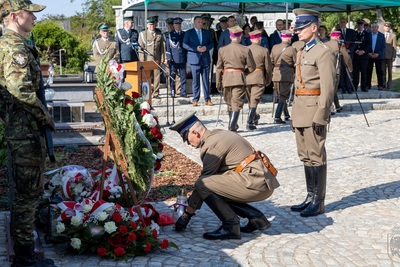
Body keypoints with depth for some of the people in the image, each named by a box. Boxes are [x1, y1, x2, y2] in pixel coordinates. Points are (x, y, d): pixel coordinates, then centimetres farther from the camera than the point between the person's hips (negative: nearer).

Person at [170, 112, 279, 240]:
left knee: (203, 185, -14)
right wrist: (191, 199, 23)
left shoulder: (212, 143, -12)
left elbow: (203, 181, -10)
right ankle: (257, 218, 15)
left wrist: (187, 213, -2)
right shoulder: (218, 134, 18)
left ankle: (231, 226, -9)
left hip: (256, 184, -10)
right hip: (264, 182, 10)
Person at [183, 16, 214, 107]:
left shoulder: (207, 32, 14)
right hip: (195, 59, -2)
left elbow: (212, 43, 13)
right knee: (195, 80, -1)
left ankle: (207, 99, 8)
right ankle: (195, 99, 5)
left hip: (205, 59, 2)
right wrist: (196, 48, -15)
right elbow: (184, 44, -3)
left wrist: (206, 47, -8)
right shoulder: (189, 33, 4)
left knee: (206, 80, 3)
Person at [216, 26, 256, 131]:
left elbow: (219, 68, 8)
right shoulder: (245, 50, -4)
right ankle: (232, 126, -18)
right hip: (239, 78, -3)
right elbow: (252, 67, 0)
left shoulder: (222, 50, 3)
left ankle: (232, 126, 28)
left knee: (230, 103, 18)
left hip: (226, 79, 3)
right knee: (237, 103, -5)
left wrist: (218, 82, 15)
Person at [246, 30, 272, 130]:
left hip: (246, 78, 4)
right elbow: (268, 67, 0)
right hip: (258, 78, -4)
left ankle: (254, 119, 36)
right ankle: (249, 123, -15)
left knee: (250, 100, 19)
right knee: (254, 101, -5)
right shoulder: (264, 51, -4)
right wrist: (268, 80, 13)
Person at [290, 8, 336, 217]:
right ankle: (311, 197, 22)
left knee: (316, 157, -3)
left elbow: (328, 88, -15)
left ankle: (318, 202, 5)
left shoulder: (323, 52, -10)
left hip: (314, 111, -9)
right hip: (300, 112, 9)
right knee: (305, 157, 13)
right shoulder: (302, 53, 17)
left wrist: (321, 116, -19)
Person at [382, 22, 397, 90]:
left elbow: (394, 47, -1)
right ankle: (383, 84, 10)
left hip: (390, 56, -2)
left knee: (389, 71, 3)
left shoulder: (393, 36, 3)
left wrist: (394, 56, -7)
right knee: (383, 71, 4)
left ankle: (389, 85, 6)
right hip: (383, 56, 2)